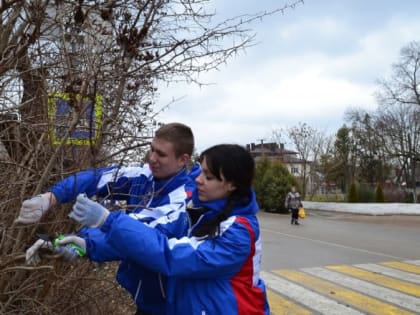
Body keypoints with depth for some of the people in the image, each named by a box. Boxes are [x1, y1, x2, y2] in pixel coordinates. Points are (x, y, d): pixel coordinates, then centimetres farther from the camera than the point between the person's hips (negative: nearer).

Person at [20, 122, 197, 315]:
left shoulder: (184, 200, -25)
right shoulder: (146, 176, -5)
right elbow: (97, 178, -15)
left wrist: (89, 246, -50)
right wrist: (50, 197, -31)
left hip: (161, 299, -6)